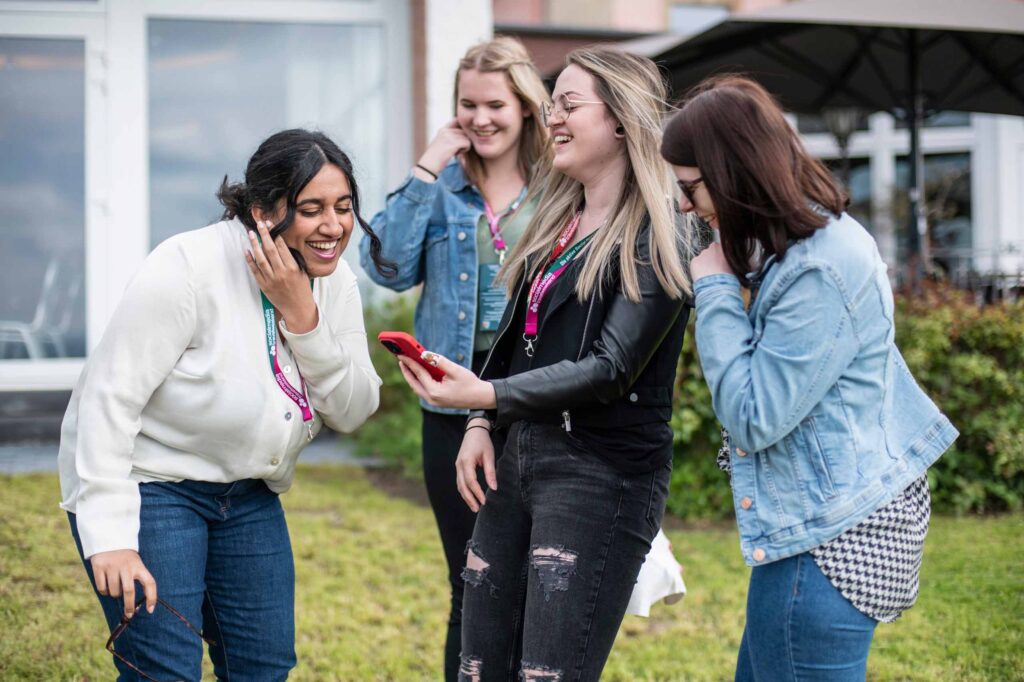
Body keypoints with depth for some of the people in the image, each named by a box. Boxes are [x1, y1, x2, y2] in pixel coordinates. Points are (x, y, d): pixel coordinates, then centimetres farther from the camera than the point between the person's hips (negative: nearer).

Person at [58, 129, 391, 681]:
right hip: (147, 482, -6)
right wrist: (109, 536, -28)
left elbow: (352, 412, -6)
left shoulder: (333, 280, -3)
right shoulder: (189, 268, -23)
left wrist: (301, 317, -22)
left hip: (248, 491, 7)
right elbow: (109, 398, -24)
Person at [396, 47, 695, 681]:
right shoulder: (558, 220, 15)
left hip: (603, 477, -8)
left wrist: (489, 394, -26)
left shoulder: (655, 242, -10)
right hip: (520, 456, 8)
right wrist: (480, 422, 5)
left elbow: (611, 369, -18)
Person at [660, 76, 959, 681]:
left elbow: (753, 421, -21)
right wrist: (732, 281, 3)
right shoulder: (827, 234, 8)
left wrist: (716, 290, -13)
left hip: (830, 537, -10)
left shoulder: (819, 270, -23)